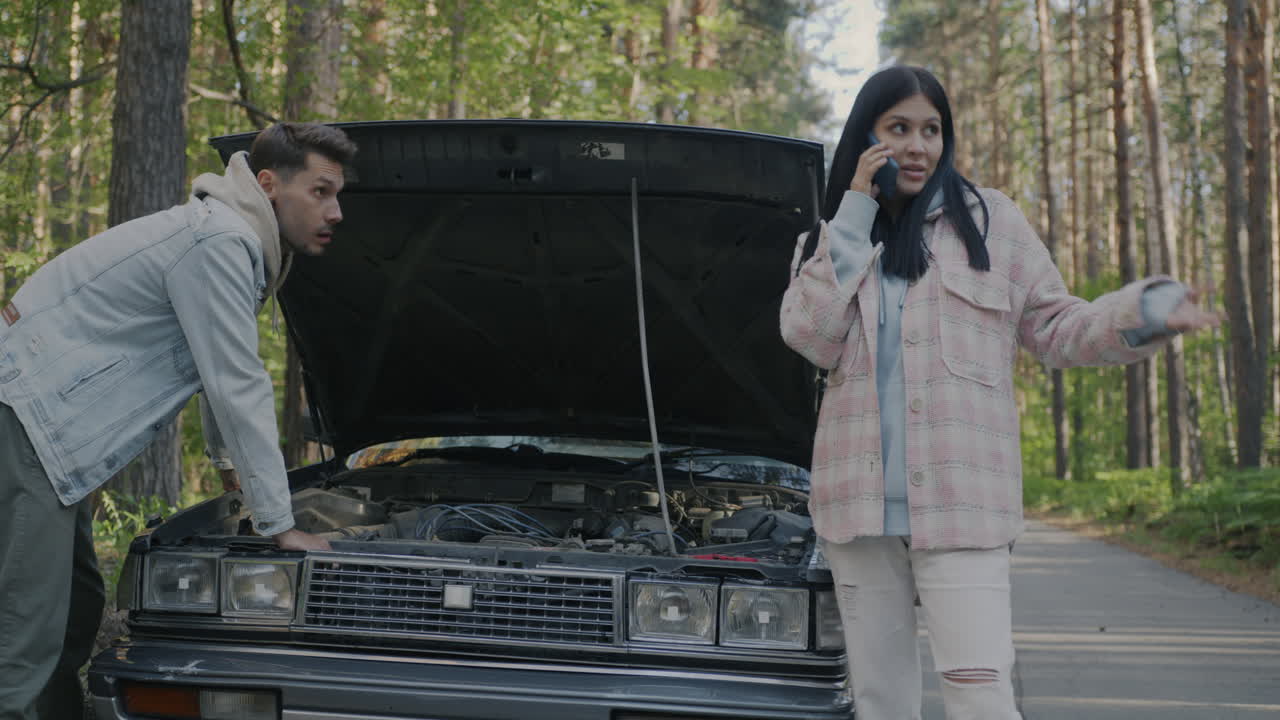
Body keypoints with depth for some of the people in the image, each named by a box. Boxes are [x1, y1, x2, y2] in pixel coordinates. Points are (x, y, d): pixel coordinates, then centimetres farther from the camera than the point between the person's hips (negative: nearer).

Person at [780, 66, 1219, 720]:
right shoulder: (830, 241, 13)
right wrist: (855, 215, -4)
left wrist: (1144, 311, -14)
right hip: (859, 504, 3)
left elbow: (1058, 329, 6)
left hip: (960, 503, -2)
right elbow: (811, 338, -5)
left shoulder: (990, 220, 8)